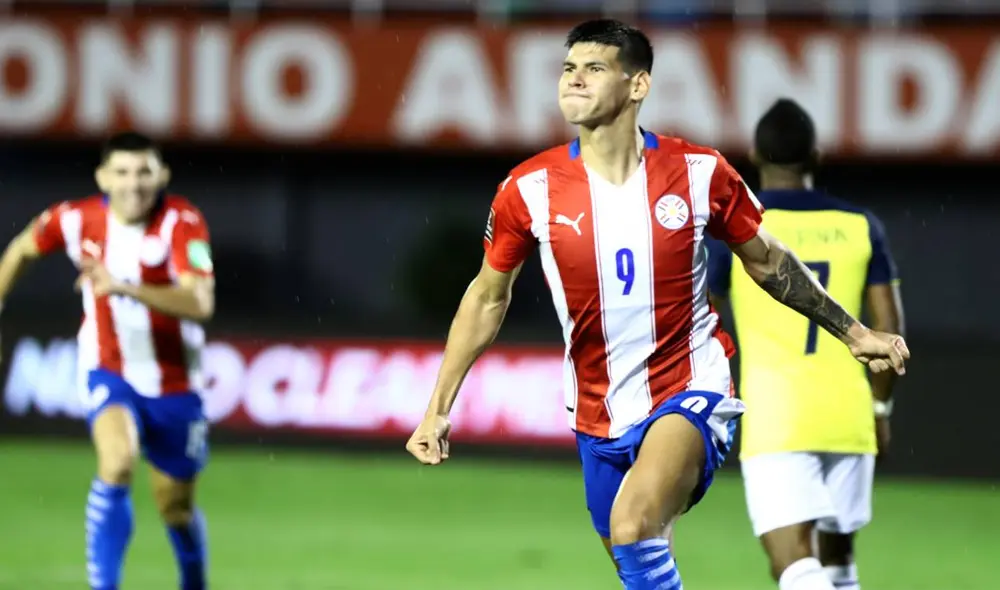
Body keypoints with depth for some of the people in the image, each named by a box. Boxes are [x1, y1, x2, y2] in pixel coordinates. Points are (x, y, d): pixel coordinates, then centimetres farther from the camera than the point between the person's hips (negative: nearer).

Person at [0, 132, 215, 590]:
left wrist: (124, 286, -49)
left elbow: (199, 304, -37)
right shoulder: (75, 220, -14)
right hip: (109, 372, 0)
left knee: (175, 508, 12)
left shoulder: (182, 222, -22)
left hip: (174, 384, 0)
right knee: (118, 461, -31)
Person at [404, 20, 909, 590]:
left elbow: (768, 262, 9)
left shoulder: (700, 173, -9)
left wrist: (853, 333, 12)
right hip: (598, 418, 4)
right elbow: (488, 298, 7)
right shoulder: (529, 190, -7)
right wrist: (439, 409, 6)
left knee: (633, 527, -31)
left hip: (692, 393, -4)